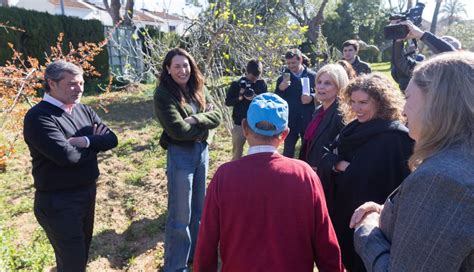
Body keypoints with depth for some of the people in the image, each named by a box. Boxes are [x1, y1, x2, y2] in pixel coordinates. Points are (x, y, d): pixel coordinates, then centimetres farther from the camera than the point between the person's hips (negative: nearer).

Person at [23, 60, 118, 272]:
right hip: (58, 201, -7)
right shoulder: (38, 117, -18)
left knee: (83, 251, 23)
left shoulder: (84, 110, 5)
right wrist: (94, 143, -11)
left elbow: (111, 139, -3)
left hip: (88, 192, 7)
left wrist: (86, 141, -20)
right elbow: (67, 156, -29)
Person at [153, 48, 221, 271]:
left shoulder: (196, 89, 7)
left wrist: (195, 119, -17)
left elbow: (216, 116, -1)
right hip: (180, 154, -7)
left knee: (198, 208, 19)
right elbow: (178, 130, -21)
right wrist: (203, 124, -8)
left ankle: (195, 253, 40)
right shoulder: (163, 94, -12)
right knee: (180, 215, 2)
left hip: (202, 150, 7)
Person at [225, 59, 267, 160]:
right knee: (237, 153, 8)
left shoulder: (262, 84, 1)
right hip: (240, 124, -2)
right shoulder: (236, 84, -4)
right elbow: (227, 102, -2)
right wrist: (240, 97, -18)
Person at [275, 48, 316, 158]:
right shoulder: (283, 78, 3)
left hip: (308, 120, 0)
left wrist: (311, 97, -18)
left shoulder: (312, 76, -1)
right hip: (290, 121, 1)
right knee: (288, 152, 7)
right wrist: (280, 89, -19)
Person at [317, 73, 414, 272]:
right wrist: (339, 165, -16)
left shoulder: (395, 137, -18)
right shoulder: (355, 127, 5)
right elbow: (327, 157, 3)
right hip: (343, 210, 7)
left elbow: (396, 181, -20)